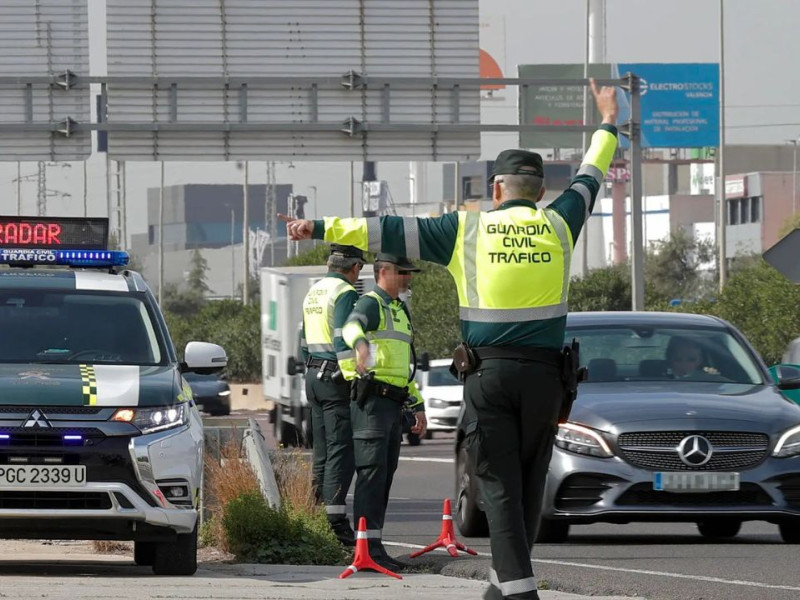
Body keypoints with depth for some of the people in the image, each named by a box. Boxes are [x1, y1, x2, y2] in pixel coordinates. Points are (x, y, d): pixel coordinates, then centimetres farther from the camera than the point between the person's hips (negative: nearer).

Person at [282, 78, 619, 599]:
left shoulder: (468, 229, 1)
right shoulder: (557, 225, 7)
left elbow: (390, 232, 0)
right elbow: (588, 182, 26)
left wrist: (323, 228, 5)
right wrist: (607, 127, 43)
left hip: (488, 371, -2)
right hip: (545, 371, 2)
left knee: (500, 484, -3)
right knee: (530, 482, 13)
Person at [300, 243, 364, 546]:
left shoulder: (313, 293, 16)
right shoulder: (345, 294, -12)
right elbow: (344, 340, -21)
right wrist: (354, 378, -21)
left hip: (314, 376, 9)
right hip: (336, 378, -9)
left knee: (322, 451, 14)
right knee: (341, 451, -10)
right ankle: (335, 521, -15)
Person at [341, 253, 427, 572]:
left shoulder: (399, 309, 24)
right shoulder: (371, 303, -6)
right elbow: (352, 325, -31)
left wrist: (418, 405, 31)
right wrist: (361, 343, -55)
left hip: (394, 402, 10)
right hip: (372, 399, -10)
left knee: (385, 473, 9)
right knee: (372, 471, -16)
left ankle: (374, 543, 13)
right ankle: (370, 545, -22)